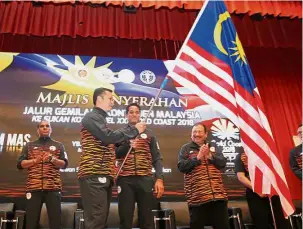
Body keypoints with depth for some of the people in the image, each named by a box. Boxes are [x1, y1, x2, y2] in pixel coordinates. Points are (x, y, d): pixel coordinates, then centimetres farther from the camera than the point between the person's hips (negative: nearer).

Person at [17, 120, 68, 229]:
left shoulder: (59, 145, 16)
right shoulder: (29, 146, 18)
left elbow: (64, 164, 6)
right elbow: (20, 164, 9)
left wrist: (53, 159, -12)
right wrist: (35, 160, -6)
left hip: (53, 187, 0)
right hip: (33, 187, 1)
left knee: (55, 220, -3)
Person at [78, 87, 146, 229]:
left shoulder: (100, 119, 26)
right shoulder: (91, 117, -5)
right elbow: (109, 137, -19)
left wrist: (128, 143, 15)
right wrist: (134, 129, -10)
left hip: (103, 176, 10)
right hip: (94, 176, -10)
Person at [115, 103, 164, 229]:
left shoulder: (149, 134, 13)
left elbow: (157, 158, 8)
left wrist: (159, 179, -5)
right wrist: (128, 144, -11)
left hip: (145, 179, 1)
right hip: (125, 180, 0)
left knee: (147, 219, 3)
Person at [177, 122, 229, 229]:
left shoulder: (213, 148, 16)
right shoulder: (186, 149, 4)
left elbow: (223, 163, 4)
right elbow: (181, 167, -9)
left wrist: (210, 156, -12)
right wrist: (198, 157, -16)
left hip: (218, 194, 4)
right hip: (197, 196, -3)